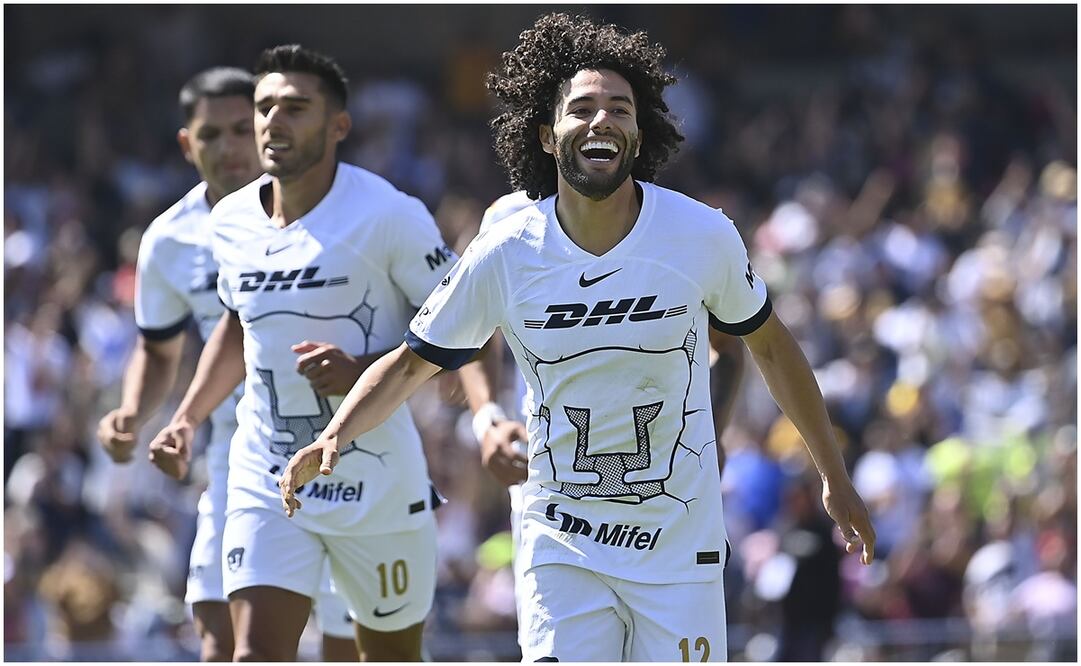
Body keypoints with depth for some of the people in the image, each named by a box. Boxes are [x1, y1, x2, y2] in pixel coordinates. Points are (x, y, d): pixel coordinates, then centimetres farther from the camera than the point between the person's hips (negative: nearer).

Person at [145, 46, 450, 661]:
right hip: (266, 484, 3)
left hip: (379, 485, -3)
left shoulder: (389, 216, -13)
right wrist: (189, 417, 11)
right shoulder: (232, 221, 4)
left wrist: (364, 372, -21)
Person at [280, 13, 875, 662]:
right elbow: (409, 364, 3)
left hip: (679, 540, 0)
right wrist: (333, 438, -15)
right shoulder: (504, 255, -9)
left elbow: (769, 344, 8)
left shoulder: (702, 235, -9)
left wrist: (836, 478, 13)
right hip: (562, 547, 0)